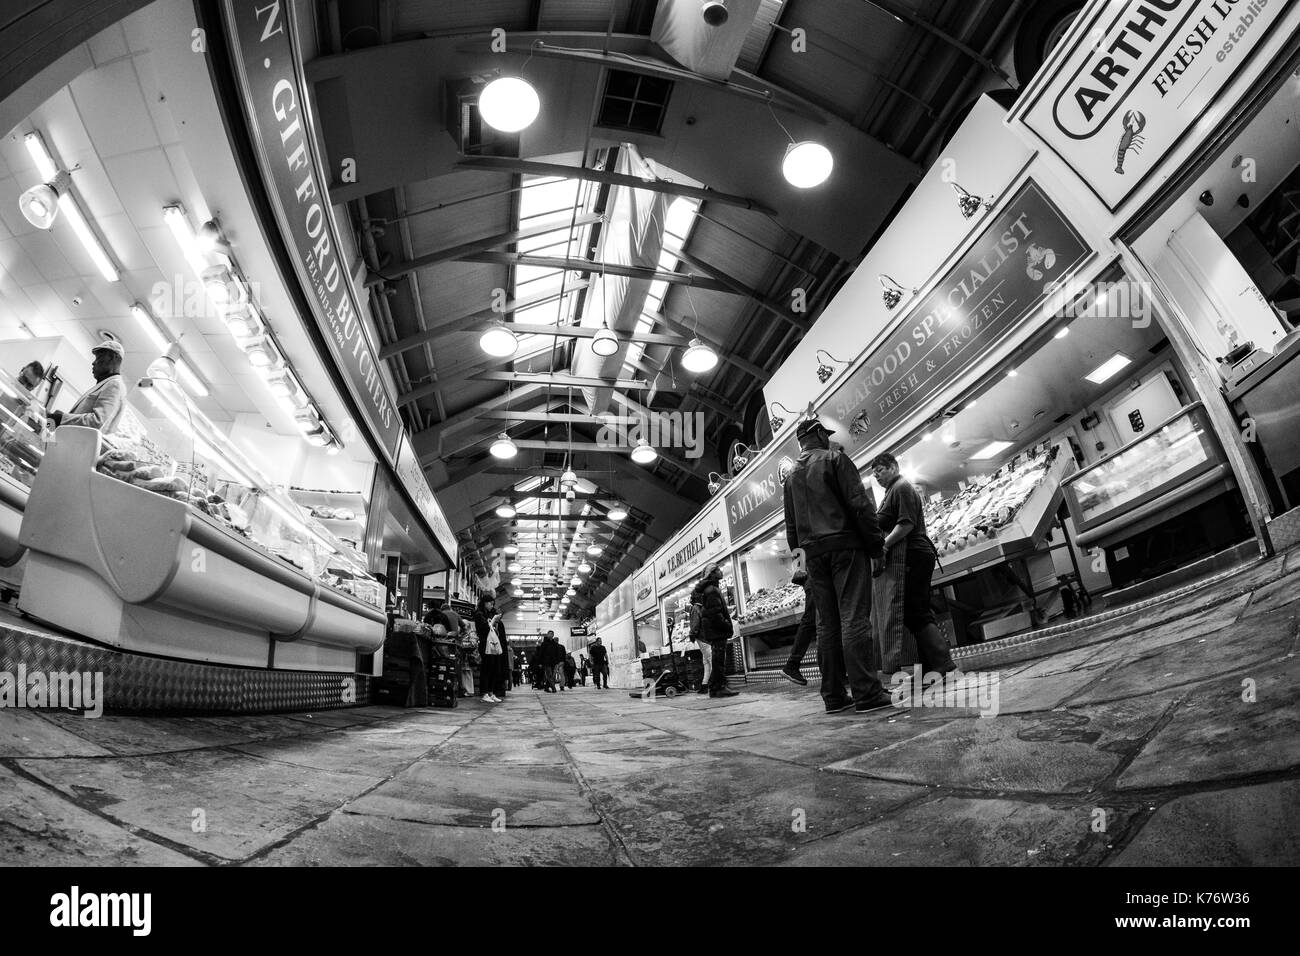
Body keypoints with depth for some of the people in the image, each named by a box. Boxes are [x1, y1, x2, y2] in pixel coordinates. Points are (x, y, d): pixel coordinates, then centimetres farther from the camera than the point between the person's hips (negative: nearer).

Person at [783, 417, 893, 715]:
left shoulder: (792, 474, 19)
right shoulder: (834, 459, 0)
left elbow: (791, 525, 19)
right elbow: (860, 504, -8)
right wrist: (877, 546, -6)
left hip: (814, 553, 6)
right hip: (845, 545, -6)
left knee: (827, 623, 6)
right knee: (854, 618, -7)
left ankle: (834, 696, 7)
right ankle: (866, 693, -7)